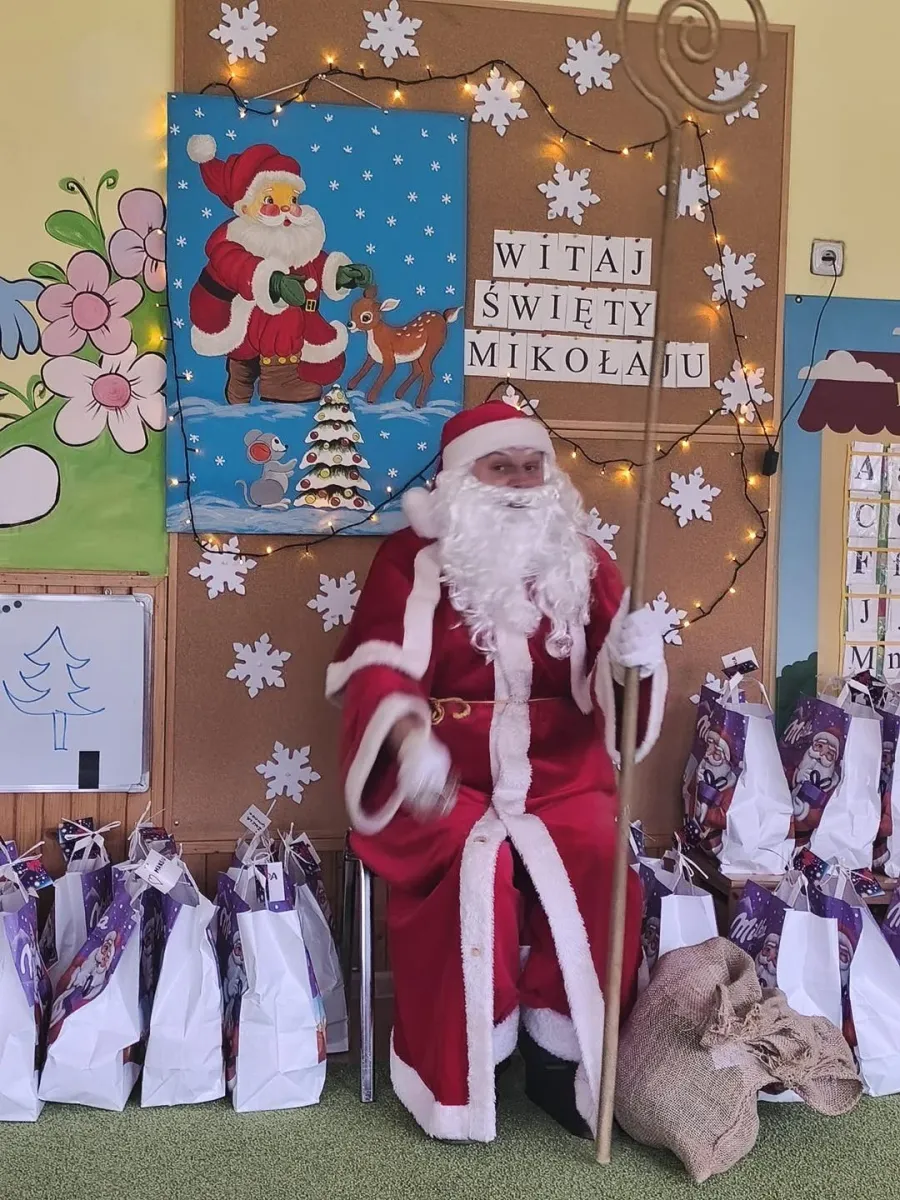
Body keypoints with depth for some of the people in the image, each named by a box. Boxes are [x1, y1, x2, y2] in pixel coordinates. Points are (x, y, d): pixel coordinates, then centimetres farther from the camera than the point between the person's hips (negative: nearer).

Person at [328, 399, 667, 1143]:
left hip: (556, 765, 3)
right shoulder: (412, 558, 3)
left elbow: (606, 686, 4)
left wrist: (637, 657, -21)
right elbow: (377, 669, -8)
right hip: (448, 771, -2)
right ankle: (463, 1071, -6)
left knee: (598, 857, -25)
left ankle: (558, 1050, -4)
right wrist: (409, 736, -29)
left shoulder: (583, 561, 12)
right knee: (475, 865, -29)